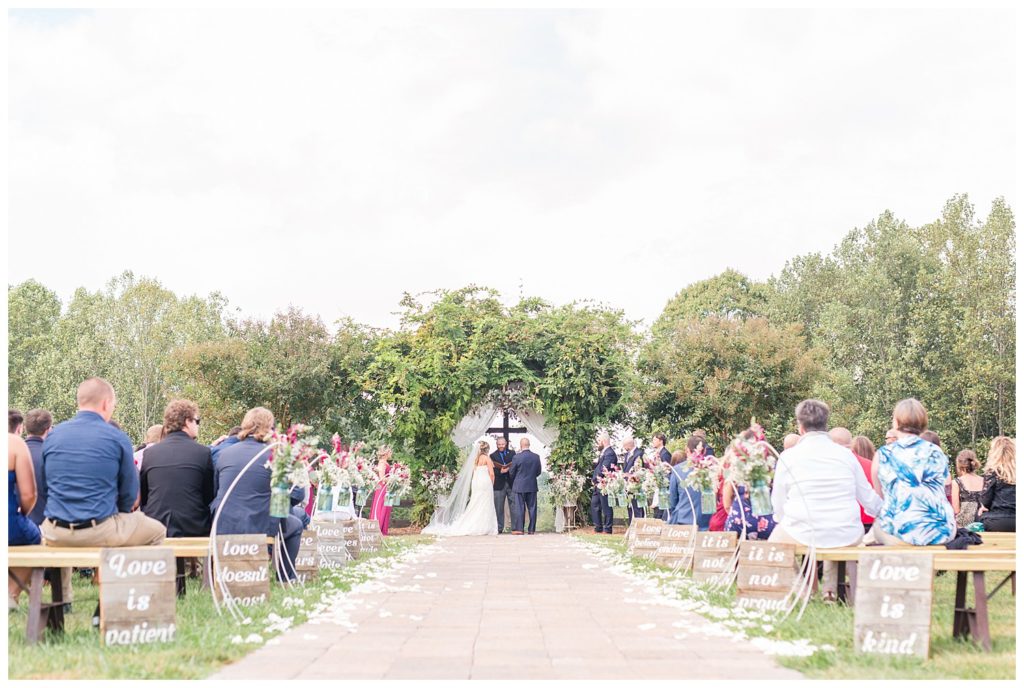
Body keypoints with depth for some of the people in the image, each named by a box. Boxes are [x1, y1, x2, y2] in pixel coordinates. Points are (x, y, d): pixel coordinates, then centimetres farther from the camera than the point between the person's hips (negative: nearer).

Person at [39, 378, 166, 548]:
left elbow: (43, 489, 13)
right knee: (157, 531, 18)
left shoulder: (52, 435, 5)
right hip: (100, 533, -5)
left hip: (55, 534, 5)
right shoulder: (117, 438, -6)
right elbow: (129, 493, 1)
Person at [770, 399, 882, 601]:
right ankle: (830, 589, 32)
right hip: (846, 537, 3)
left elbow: (778, 510, 1)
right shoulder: (846, 454, 3)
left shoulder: (787, 457, -4)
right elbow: (870, 500, 14)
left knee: (774, 538, 29)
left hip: (802, 536, -2)